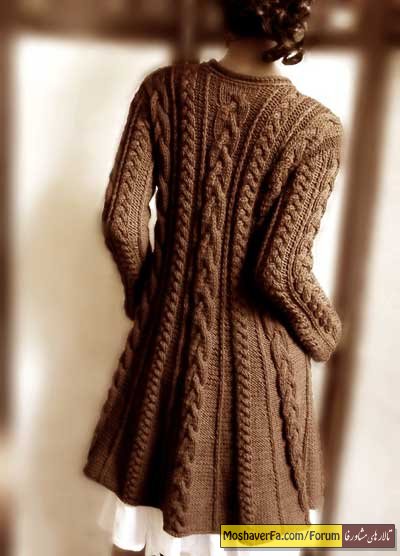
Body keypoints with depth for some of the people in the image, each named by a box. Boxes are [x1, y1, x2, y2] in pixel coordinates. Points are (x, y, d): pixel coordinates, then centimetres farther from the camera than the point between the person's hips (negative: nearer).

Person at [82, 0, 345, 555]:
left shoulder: (164, 88, -8)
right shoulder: (316, 127, -15)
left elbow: (121, 219, -10)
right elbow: (280, 271, -19)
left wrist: (144, 290, 9)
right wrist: (325, 334, 2)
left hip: (169, 331, 3)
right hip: (258, 352, -2)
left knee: (154, 482, 26)